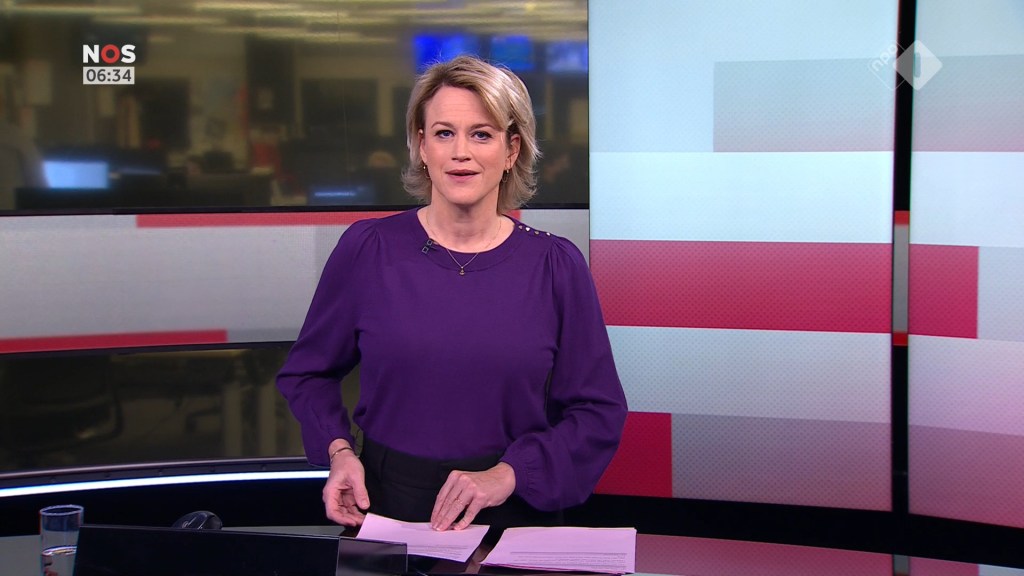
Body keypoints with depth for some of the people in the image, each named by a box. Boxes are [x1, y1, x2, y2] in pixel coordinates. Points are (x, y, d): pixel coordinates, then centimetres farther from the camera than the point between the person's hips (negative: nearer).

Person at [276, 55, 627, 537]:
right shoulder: (367, 249, 1)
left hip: (515, 517, 0)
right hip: (387, 508, 0)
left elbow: (599, 412, 2)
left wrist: (508, 474, -10)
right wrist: (338, 452, -3)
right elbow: (308, 374, 14)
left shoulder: (557, 265, 0)